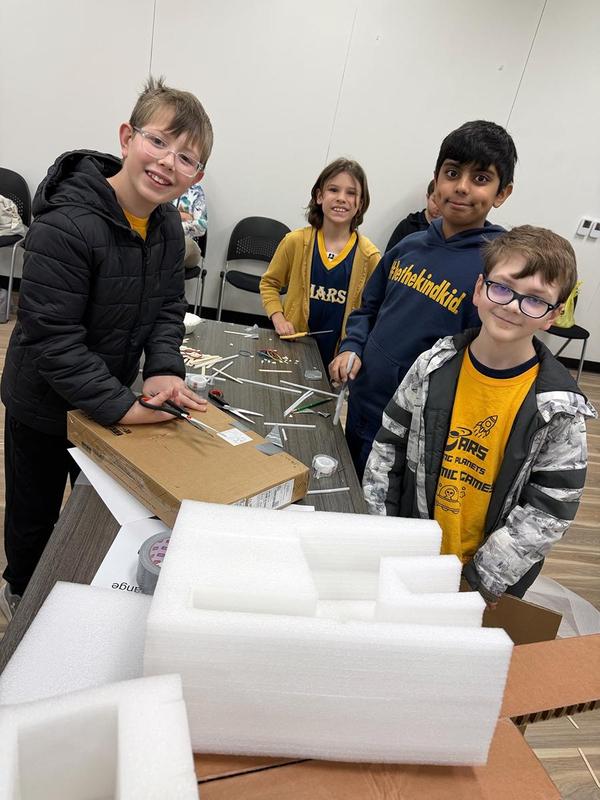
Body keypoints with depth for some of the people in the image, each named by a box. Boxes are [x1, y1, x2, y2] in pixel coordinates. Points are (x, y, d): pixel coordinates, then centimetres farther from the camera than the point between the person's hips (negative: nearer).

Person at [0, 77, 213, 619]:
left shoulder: (168, 225, -6)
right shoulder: (65, 228, -31)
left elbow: (169, 307, 0)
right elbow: (52, 339, -30)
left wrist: (164, 369, -17)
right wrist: (123, 407, -32)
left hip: (109, 399, 6)